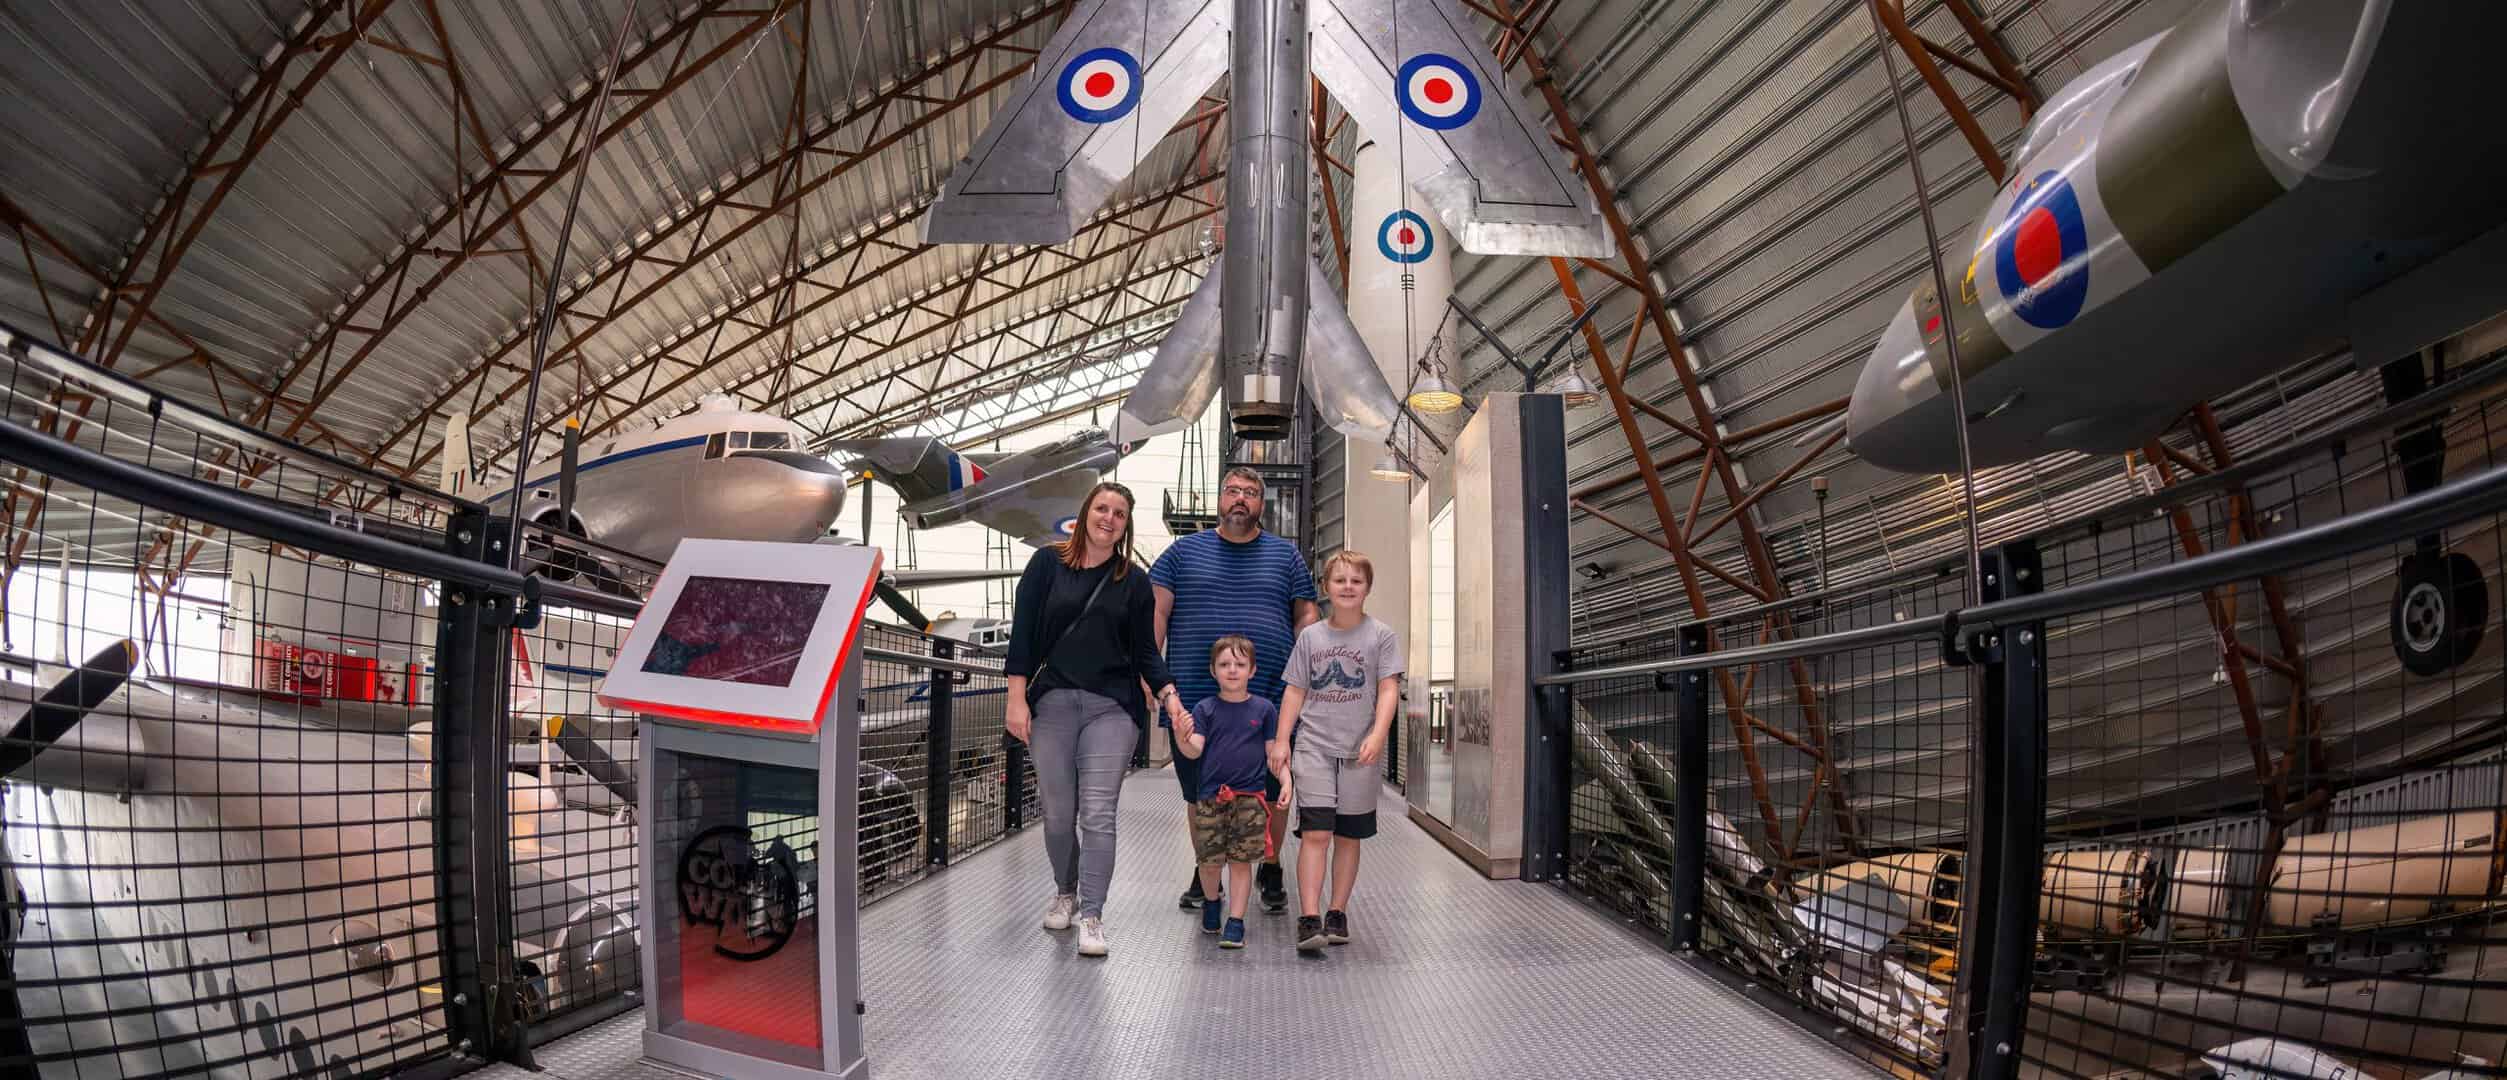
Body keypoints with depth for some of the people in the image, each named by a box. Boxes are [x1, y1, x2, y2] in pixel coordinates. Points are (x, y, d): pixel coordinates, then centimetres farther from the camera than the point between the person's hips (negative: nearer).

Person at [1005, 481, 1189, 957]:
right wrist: (1017, 699, -5)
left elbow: (1145, 650, 10)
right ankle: (1065, 893, 31)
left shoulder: (1133, 583, 8)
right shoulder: (1047, 563, 4)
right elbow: (1023, 632, 1)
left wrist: (1168, 694, -6)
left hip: (1112, 708, 0)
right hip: (1051, 703, 0)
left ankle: (1092, 915, -2)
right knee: (1057, 811, 8)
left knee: (1097, 814, -7)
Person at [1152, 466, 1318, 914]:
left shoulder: (1285, 555, 10)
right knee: (1199, 793, 10)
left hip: (1268, 702, 0)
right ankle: (1204, 873, 26)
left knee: (1270, 792, 7)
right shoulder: (1185, 550, 8)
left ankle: (1271, 871, 25)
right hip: (1195, 699, 0)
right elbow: (1156, 610, 3)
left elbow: (1306, 615, 9)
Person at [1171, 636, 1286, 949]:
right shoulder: (1204, 709, 2)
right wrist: (1181, 739, -29)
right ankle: (1211, 901, 37)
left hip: (1250, 796, 0)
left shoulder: (1264, 709, 3)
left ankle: (1235, 923, 11)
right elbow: (1195, 750, -8)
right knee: (1211, 861, 7)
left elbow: (1273, 754, 7)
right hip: (1211, 797, 0)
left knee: (1241, 861, 1)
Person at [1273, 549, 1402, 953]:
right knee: (1315, 833, -8)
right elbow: (1295, 691, 10)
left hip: (1358, 751, 0)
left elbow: (1389, 689, -6)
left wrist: (1377, 735, -19)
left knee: (1347, 836, 9)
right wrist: (1281, 740, 4)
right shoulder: (1310, 636, 7)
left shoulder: (1381, 635, 1)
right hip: (1314, 746, 0)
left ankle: (1338, 914, 20)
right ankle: (1309, 920, -9)